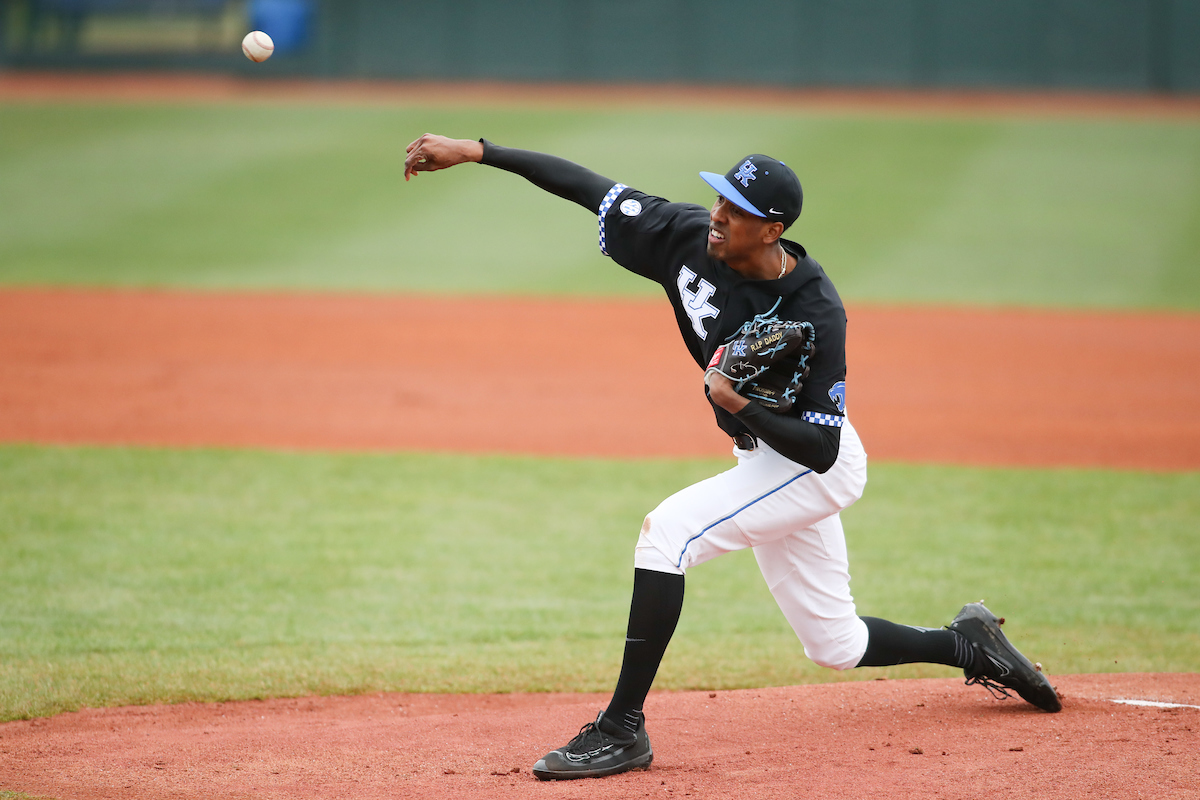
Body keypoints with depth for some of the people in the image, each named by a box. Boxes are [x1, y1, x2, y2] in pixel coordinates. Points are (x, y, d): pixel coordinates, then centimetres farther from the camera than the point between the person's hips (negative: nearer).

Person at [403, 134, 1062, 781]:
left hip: (816, 470, -8)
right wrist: (474, 152, -15)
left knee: (668, 530, -24)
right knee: (834, 645, 16)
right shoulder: (691, 238, -14)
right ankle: (971, 644, 38)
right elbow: (590, 188, -10)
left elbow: (819, 448, -27)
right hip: (767, 462, 8)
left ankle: (622, 730, -21)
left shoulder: (815, 315, -30)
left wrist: (739, 405, -39)